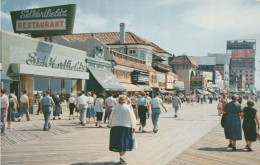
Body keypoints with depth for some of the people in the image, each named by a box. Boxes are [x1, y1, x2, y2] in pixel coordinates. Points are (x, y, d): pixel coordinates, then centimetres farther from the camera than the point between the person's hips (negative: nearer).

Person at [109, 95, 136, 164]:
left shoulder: (115, 108, 5)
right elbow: (132, 118, -1)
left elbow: (111, 118, 10)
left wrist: (111, 126, 20)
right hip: (126, 126, -3)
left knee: (118, 142, 11)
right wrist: (133, 127, 7)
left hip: (115, 126, 3)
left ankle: (121, 155, 12)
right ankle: (123, 155, -13)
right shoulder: (128, 107, -2)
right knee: (126, 142, 4)